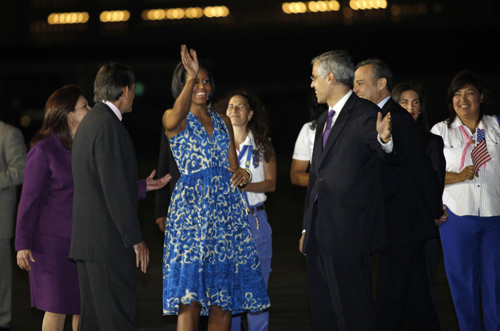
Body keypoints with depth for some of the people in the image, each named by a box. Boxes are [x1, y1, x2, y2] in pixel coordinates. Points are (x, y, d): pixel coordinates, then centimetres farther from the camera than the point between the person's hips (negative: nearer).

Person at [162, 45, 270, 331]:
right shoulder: (173, 118, 3)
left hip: (226, 209, 5)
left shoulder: (223, 121, 17)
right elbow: (177, 118, -23)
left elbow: (233, 168, 17)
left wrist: (241, 175, -7)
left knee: (223, 296, 2)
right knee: (190, 296, -12)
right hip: (191, 206, -5)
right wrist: (191, 77, -34)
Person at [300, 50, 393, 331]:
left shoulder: (365, 114, -9)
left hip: (348, 234, -9)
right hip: (320, 236, 9)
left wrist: (385, 139, -51)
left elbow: (387, 155, -27)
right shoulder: (324, 120, 19)